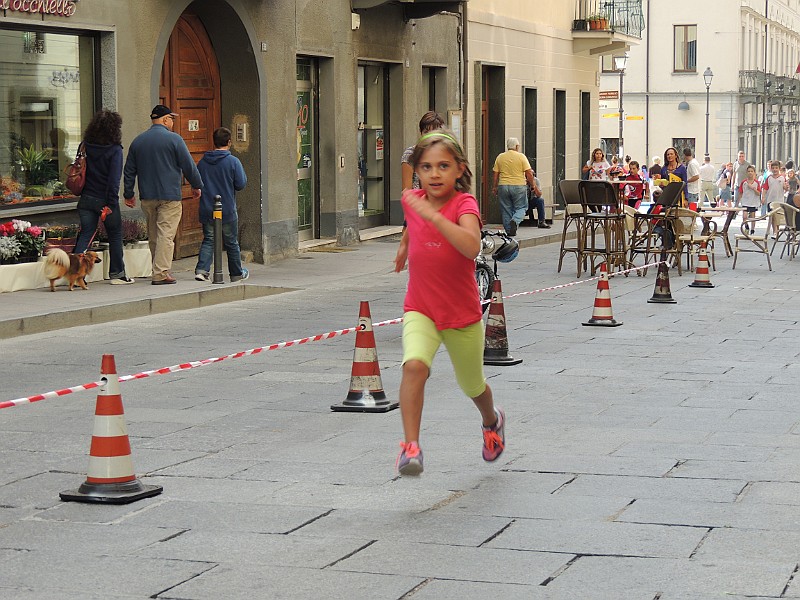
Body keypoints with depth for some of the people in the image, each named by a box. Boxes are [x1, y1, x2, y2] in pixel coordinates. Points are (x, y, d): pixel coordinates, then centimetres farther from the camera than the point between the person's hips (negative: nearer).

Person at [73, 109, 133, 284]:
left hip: (86, 199, 4)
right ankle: (117, 274, 20)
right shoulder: (115, 150, -13)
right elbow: (114, 179, -17)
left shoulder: (86, 146, 2)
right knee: (115, 235, 13)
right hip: (105, 200, -4)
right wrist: (110, 204, -16)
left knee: (85, 234, 6)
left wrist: (82, 192, 15)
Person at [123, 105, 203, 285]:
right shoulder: (174, 139, -7)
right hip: (170, 196, -6)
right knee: (166, 234, -7)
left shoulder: (138, 141, 10)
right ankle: (161, 273, -12)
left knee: (153, 235, 13)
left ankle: (159, 270, 20)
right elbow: (189, 166, -5)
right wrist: (196, 185, 10)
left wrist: (128, 194, 21)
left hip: (147, 197, 6)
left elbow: (129, 170, 14)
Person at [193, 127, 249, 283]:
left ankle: (202, 270, -12)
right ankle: (237, 274, 22)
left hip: (206, 210, 3)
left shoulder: (202, 162, 2)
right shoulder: (233, 161, -10)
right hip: (228, 211, -3)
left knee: (208, 240, 7)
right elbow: (241, 184, -9)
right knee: (232, 243, 10)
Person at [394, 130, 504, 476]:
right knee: (414, 366, -29)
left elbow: (472, 247, -38)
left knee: (472, 386, 18)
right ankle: (411, 447, -27)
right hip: (420, 310, 2)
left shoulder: (464, 204, -17)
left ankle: (492, 421, 52)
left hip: (463, 315, -2)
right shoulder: (411, 201, -2)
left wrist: (435, 216, -43)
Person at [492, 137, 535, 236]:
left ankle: (509, 231, 9)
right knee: (521, 208, 7)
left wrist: (494, 187, 14)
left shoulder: (500, 157, 5)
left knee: (506, 210, 9)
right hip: (519, 186, -3)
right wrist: (532, 185, 5)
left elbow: (495, 175, 5)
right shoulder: (521, 157, -4)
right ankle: (515, 220, -20)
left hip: (503, 186, 3)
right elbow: (529, 173, -7)